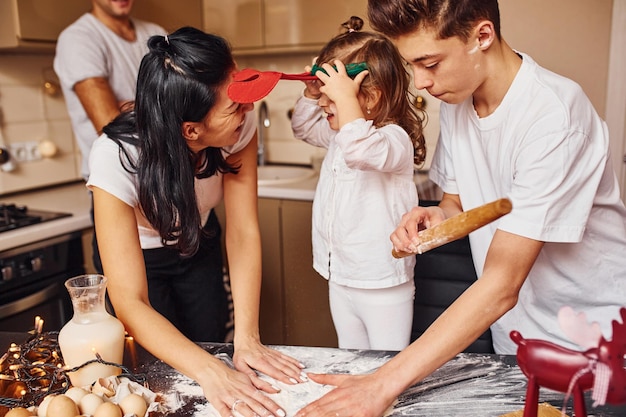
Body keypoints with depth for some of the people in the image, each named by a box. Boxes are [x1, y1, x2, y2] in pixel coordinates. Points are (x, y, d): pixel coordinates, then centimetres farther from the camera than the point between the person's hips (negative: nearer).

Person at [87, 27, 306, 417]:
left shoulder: (240, 126, -30)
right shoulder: (116, 158, -39)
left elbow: (244, 232, -26)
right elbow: (130, 301, -40)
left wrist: (246, 338, -35)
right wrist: (210, 371, -51)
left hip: (198, 249, 3)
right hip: (136, 256, -2)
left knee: (212, 344, 12)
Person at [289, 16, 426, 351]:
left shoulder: (395, 139, -21)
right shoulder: (338, 134, 7)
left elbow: (361, 149, -43)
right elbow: (303, 127, 23)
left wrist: (344, 97, -34)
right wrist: (312, 91, 6)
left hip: (382, 285, -9)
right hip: (340, 278, 9)